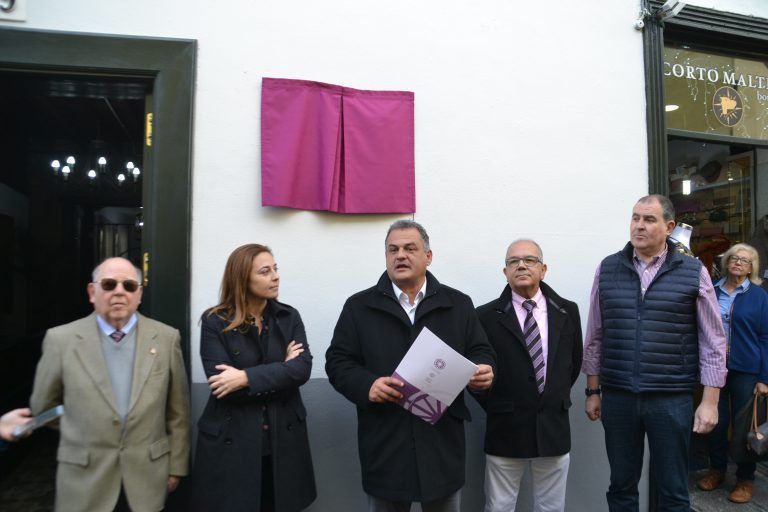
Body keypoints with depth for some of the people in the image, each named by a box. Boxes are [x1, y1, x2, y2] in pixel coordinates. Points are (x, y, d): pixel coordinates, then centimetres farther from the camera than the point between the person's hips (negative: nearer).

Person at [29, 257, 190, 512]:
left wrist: (176, 466, 4)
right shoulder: (60, 339, -7)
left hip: (148, 476, 1)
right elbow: (43, 406, 6)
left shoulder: (166, 337, -4)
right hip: (84, 479, -1)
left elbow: (177, 411, 1)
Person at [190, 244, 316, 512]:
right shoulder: (214, 322, -6)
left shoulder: (289, 316, 2)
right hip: (230, 442, -2)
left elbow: (302, 368, -11)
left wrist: (246, 378, -21)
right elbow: (220, 383, -16)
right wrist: (281, 369, -12)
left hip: (283, 440, 3)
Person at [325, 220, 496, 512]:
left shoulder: (458, 304, 6)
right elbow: (338, 361, 1)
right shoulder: (358, 306, 2)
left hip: (443, 443, 1)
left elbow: (481, 353, 8)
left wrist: (484, 372, -14)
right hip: (385, 446, -1)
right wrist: (367, 385, -18)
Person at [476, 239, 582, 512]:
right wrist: (494, 407, 1)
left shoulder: (567, 311, 3)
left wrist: (557, 399, 11)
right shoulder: (486, 315, -6)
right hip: (505, 430, -2)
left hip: (554, 429, 3)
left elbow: (574, 362, 15)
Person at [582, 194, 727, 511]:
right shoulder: (607, 269, 3)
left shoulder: (693, 273, -2)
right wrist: (592, 392, 7)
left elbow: (713, 343, 1)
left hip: (672, 400, -1)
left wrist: (709, 402, -3)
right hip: (617, 398, 2)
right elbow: (595, 337, 7)